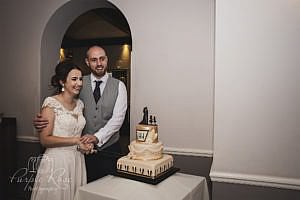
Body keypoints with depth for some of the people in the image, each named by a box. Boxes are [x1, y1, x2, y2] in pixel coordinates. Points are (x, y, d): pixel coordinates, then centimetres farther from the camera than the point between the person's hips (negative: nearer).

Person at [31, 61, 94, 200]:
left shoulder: (79, 104, 8)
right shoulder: (51, 103, -10)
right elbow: (44, 139, -14)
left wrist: (86, 143, -1)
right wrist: (76, 141, -14)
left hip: (77, 161, 6)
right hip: (57, 162, -5)